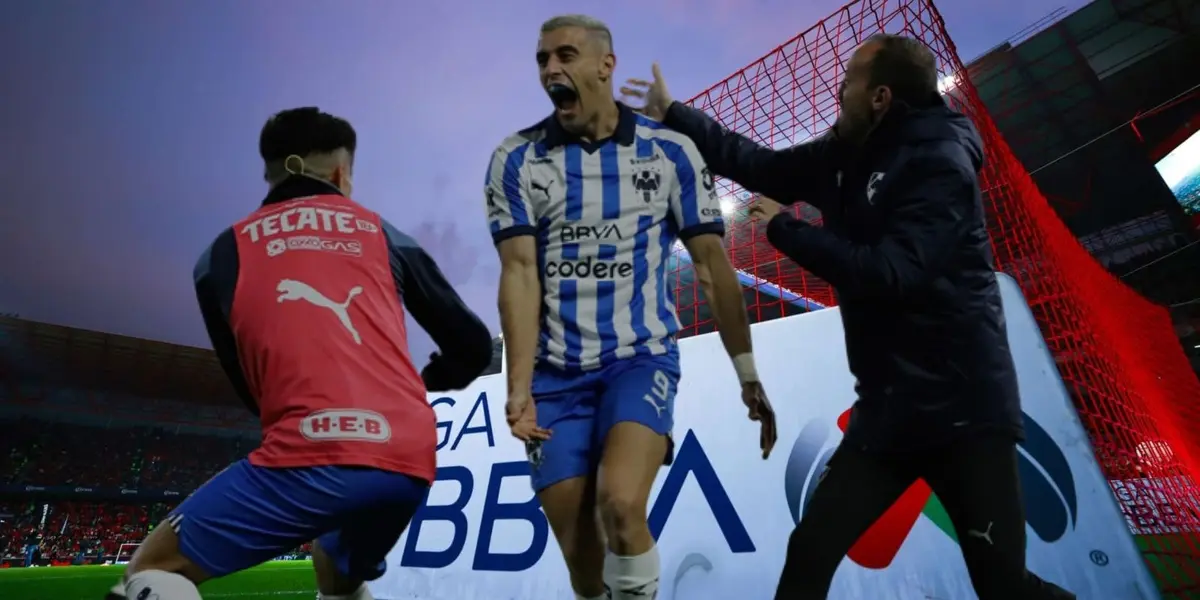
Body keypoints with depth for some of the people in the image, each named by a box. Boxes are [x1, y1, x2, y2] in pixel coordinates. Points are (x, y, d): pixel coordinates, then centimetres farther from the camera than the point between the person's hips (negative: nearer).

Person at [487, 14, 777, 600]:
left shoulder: (671, 152, -1)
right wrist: (519, 389, -15)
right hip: (556, 373, 2)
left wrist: (749, 377, 1)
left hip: (642, 358, -1)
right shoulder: (515, 160, 1)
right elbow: (519, 273, -6)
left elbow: (712, 264, 0)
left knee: (619, 505, -25)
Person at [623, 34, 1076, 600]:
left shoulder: (938, 161, -15)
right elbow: (760, 165, 16)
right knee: (809, 554, 4)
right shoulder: (845, 156, 7)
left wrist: (784, 229, -17)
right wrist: (672, 113, 20)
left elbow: (889, 272, -26)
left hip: (963, 410, -6)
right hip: (888, 409, 6)